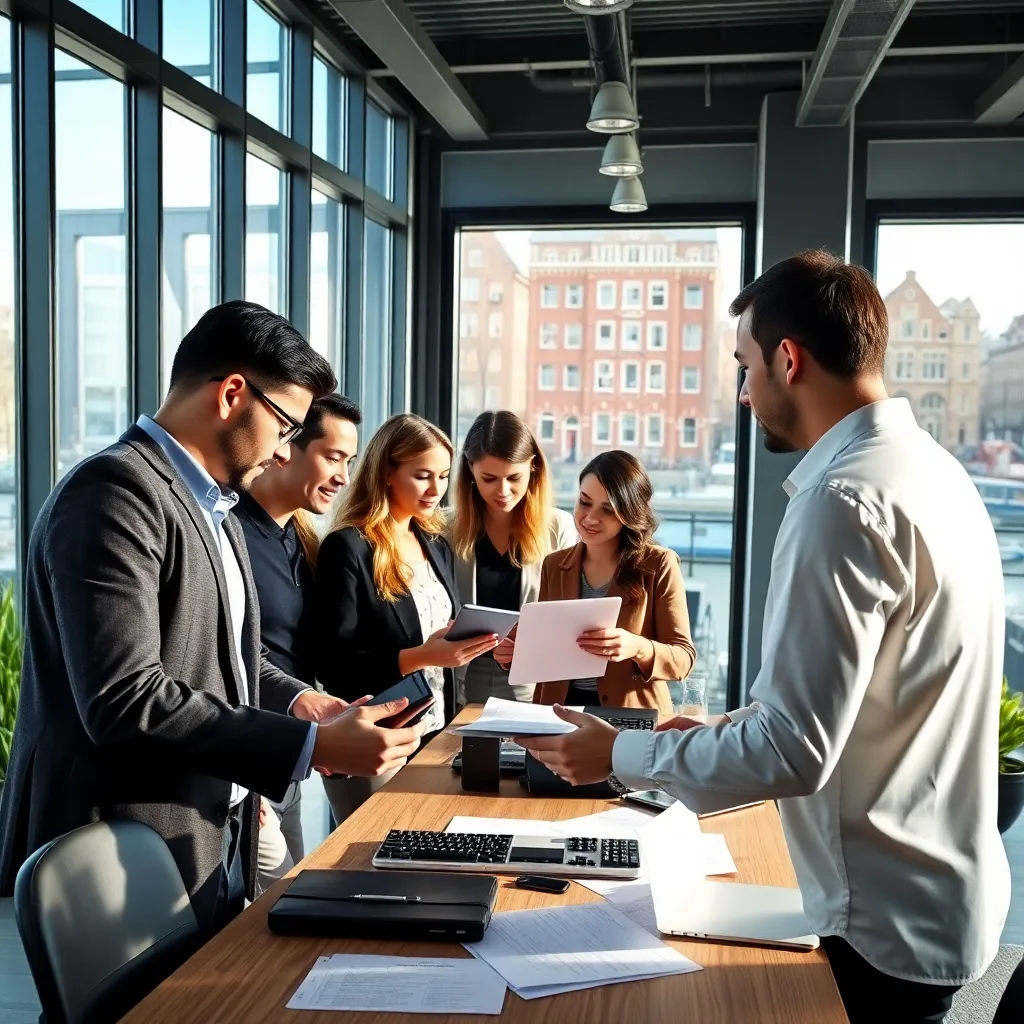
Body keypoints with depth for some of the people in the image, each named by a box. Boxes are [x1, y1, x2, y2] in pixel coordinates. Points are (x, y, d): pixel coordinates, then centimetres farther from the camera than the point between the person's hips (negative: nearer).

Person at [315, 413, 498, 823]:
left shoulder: (437, 545, 11)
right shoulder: (347, 548, -12)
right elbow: (332, 664, -16)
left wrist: (474, 644, -4)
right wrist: (421, 656, -26)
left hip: (434, 737, 7)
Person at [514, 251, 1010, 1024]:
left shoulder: (846, 497, -25)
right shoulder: (931, 467, 5)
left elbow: (795, 750, -26)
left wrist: (619, 756, -14)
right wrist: (726, 731, 10)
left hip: (891, 922, -9)